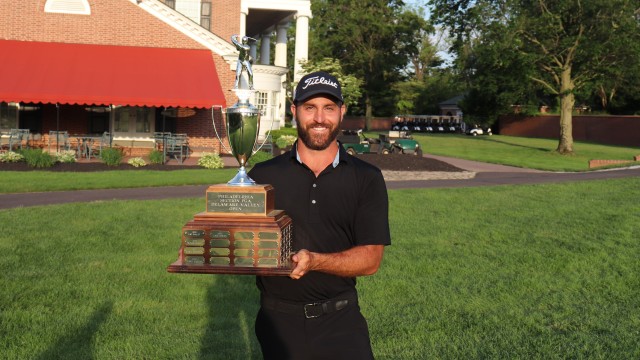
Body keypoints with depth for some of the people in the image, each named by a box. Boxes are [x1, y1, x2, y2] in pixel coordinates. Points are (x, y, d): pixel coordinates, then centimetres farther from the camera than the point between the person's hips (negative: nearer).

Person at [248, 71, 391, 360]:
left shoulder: (366, 179, 0)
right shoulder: (264, 175, 3)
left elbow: (371, 259, -7)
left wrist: (314, 261, -23)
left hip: (340, 319, 0)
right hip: (278, 321, 1)